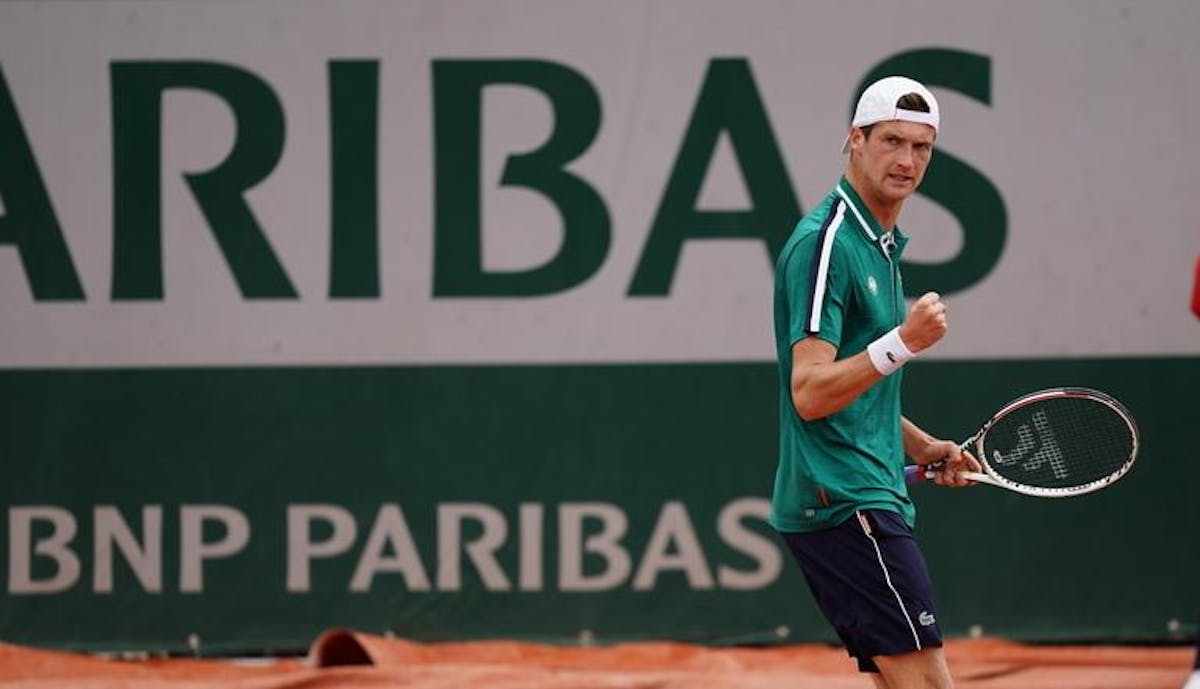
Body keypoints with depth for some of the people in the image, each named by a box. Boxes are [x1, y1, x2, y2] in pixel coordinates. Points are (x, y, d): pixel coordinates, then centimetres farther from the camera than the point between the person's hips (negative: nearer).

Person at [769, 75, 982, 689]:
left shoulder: (879, 245, 19)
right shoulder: (826, 241, -12)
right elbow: (810, 393, -20)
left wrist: (921, 447, 19)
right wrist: (903, 343, -30)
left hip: (872, 496, 10)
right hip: (843, 501, -10)